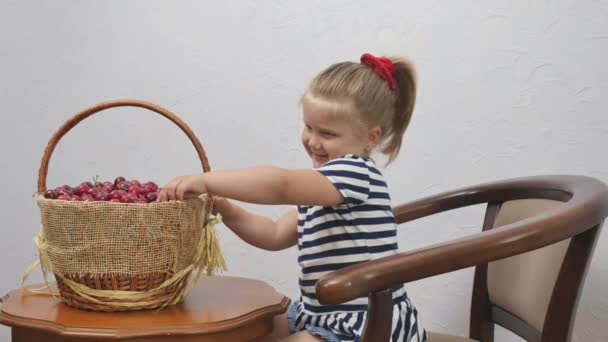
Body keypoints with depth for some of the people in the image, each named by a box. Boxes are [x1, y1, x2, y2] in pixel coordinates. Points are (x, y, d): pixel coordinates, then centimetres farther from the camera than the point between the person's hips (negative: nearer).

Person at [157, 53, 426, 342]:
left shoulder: (355, 173, -19)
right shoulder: (324, 186, 13)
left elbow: (281, 185, -35)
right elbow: (276, 235, 12)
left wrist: (206, 181, -34)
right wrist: (226, 210, -3)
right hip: (331, 318, 10)